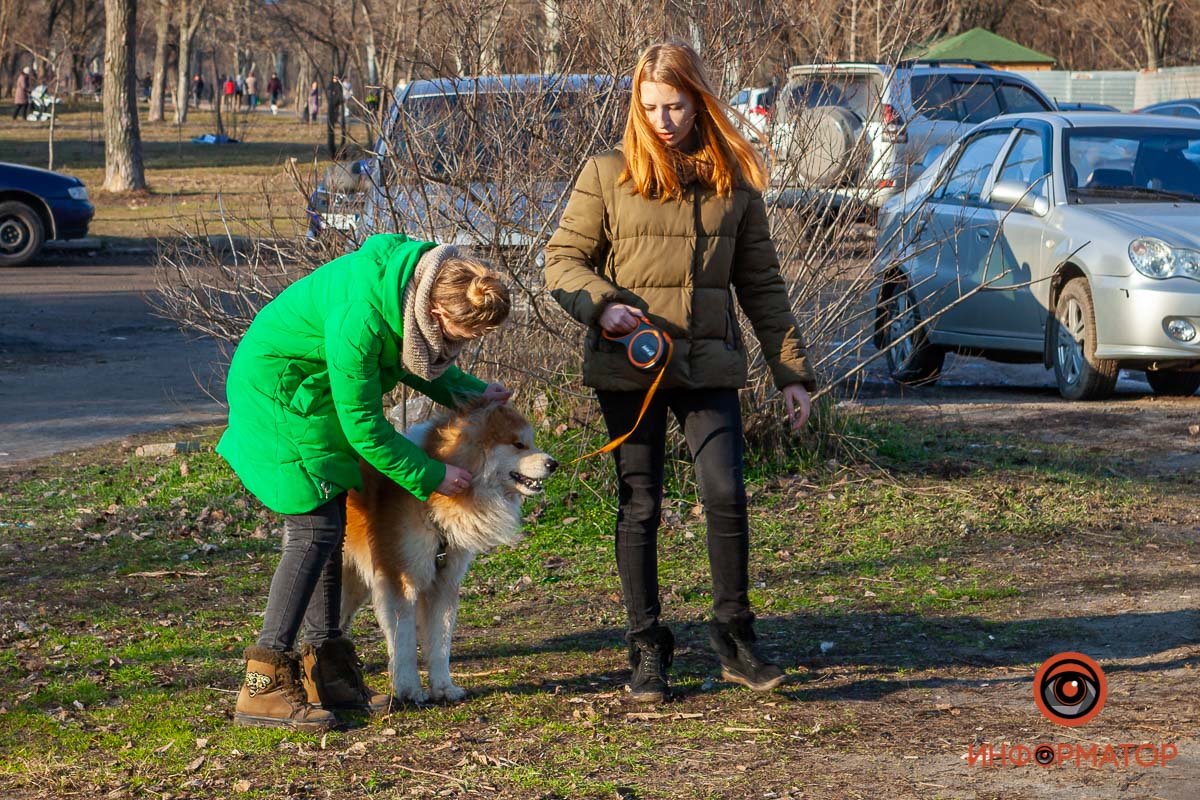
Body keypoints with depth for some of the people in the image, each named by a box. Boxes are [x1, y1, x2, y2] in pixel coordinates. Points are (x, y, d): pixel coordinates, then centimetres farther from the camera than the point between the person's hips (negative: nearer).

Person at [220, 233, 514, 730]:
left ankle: (326, 670, 13)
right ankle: (264, 687, -16)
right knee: (315, 530, -14)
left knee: (327, 527, 8)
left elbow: (411, 357, 12)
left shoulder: (430, 278, -9)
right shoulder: (360, 320, -35)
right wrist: (429, 476, -16)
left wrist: (471, 393, 1)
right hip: (276, 395, -9)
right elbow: (363, 428, -24)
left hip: (312, 397, 9)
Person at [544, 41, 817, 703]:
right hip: (628, 369, -1)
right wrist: (601, 304, -18)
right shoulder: (608, 174, -1)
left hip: (708, 367, 1)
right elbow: (561, 260, 2)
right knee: (639, 509, 4)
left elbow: (761, 283, 11)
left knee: (727, 495, -10)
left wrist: (790, 370, 6)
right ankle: (647, 648, 14)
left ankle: (733, 636, 7)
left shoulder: (733, 181, 6)